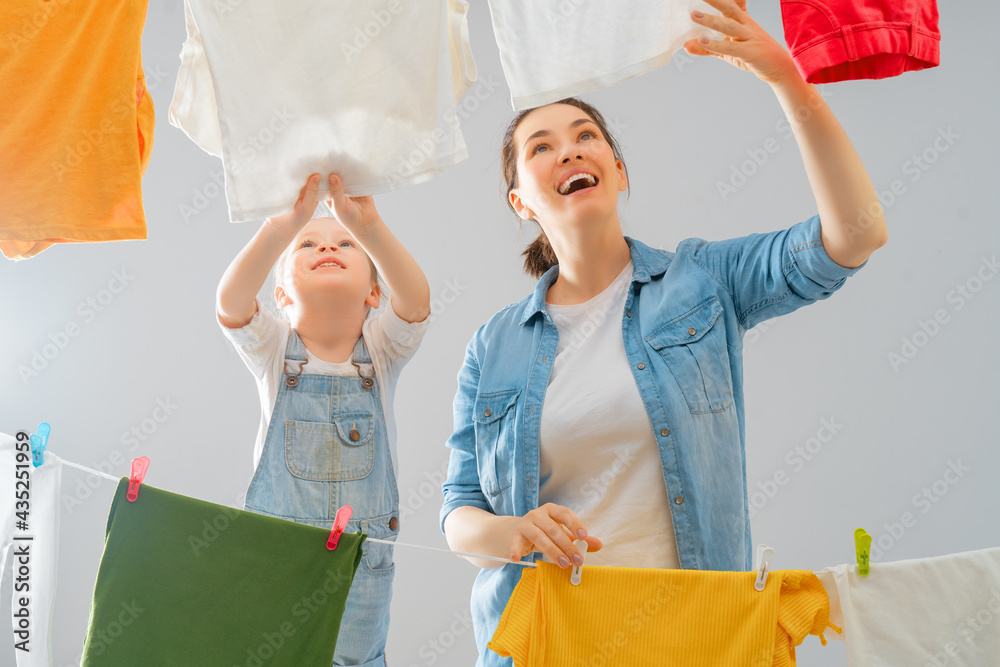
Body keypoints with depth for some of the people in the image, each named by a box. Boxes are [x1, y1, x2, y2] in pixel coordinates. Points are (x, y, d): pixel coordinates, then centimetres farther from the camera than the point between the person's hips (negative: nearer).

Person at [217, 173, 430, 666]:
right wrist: (288, 222, -41)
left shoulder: (381, 348, -5)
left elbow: (416, 300, -26)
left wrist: (367, 225, -42)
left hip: (362, 552, 1)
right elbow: (230, 303, -27)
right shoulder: (274, 350, -6)